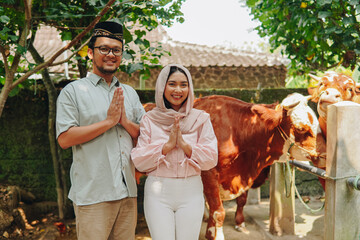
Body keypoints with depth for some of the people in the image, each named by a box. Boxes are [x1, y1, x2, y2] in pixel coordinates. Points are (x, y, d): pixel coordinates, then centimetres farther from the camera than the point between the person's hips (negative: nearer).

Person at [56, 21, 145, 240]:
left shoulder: (130, 93, 15)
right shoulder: (73, 91, 0)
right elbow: (64, 139, -10)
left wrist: (125, 121, -7)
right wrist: (108, 121, -12)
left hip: (128, 191, 5)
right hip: (93, 195, -5)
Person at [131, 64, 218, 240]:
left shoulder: (200, 119, 5)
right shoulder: (149, 120, 3)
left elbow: (211, 159, -1)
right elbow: (138, 161, -3)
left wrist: (184, 143, -14)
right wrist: (168, 145, -13)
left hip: (191, 192, 1)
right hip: (158, 192, -1)